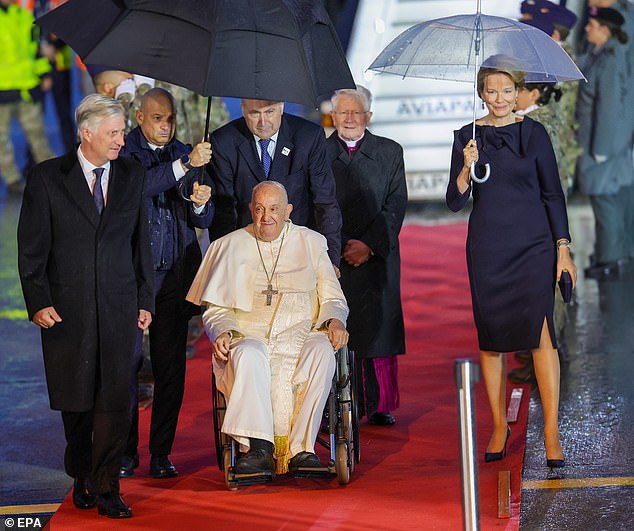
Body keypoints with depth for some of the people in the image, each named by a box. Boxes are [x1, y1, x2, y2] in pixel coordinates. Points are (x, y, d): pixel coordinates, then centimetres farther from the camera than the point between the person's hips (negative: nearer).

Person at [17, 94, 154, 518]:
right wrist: (39, 303, -10)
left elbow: (141, 242, 11)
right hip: (67, 308, -1)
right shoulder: (47, 178, -2)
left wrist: (145, 300, 9)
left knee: (115, 400, -5)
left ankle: (106, 488, 2)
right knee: (76, 400, 9)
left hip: (118, 307, 2)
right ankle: (82, 478, 27)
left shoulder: (132, 176, 7)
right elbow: (32, 248, -2)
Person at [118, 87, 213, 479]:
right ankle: (125, 450, 6)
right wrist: (185, 166, -27)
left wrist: (201, 203, -10)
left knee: (171, 364, 3)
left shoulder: (186, 154, 13)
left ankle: (162, 453, 9)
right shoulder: (124, 153, 1)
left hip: (176, 272, 4)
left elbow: (204, 220, 12)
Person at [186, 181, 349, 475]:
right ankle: (258, 448, -42)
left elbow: (333, 298, 16)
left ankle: (301, 448, -34)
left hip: (299, 336, 1)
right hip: (249, 336, 0)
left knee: (321, 352, -35)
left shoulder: (312, 243, 16)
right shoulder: (230, 246, 15)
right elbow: (214, 308, 14)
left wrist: (334, 319, -7)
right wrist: (221, 332, -8)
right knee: (248, 355, -37)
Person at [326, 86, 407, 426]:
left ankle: (379, 406, 6)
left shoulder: (389, 153, 9)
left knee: (377, 330, -1)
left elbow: (396, 205, 3)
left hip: (376, 256, 1)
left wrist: (369, 244, -9)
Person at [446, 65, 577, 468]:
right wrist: (467, 168, -17)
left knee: (540, 329, -13)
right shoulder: (468, 137, 5)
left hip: (533, 244, -2)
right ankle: (500, 428, 17)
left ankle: (552, 431, -12)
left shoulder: (534, 133, 2)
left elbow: (553, 193, 5)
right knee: (492, 337, 4)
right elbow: (455, 201, 2)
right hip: (487, 248, 2)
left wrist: (563, 248, -1)